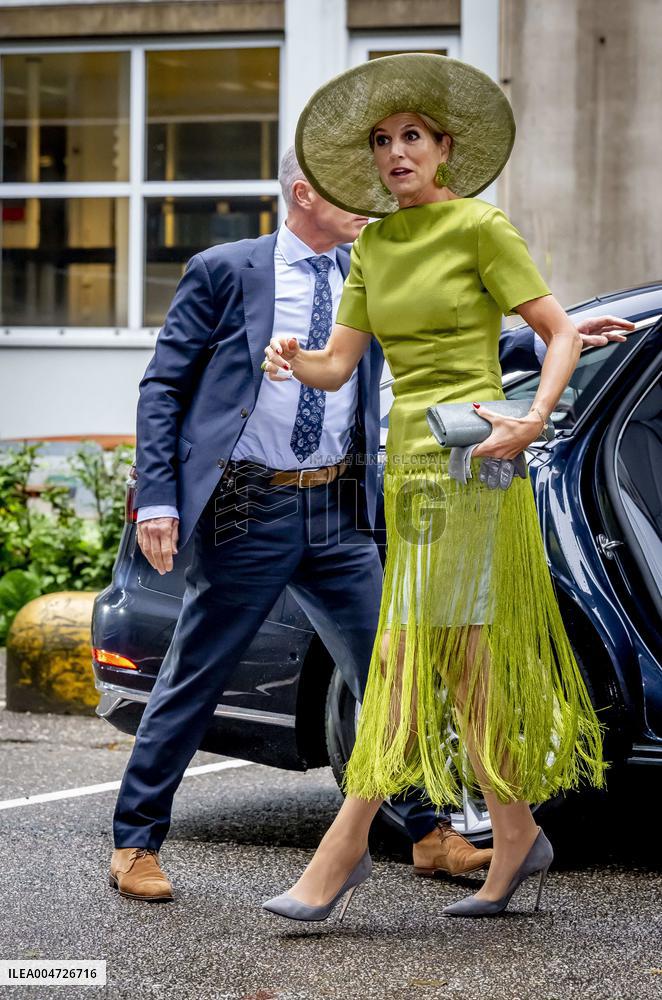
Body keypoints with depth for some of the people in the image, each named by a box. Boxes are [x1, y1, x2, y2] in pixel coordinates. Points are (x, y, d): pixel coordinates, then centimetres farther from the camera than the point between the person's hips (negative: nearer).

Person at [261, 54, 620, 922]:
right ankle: (517, 836, 17)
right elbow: (338, 365, 10)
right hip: (409, 455, 7)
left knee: (412, 650, -8)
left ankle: (344, 847, -7)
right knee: (461, 653, 8)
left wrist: (534, 420, -18)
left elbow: (563, 334, -4)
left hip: (470, 456, -7)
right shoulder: (374, 243, 13)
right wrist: (292, 361, -11)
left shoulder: (482, 226, -5)